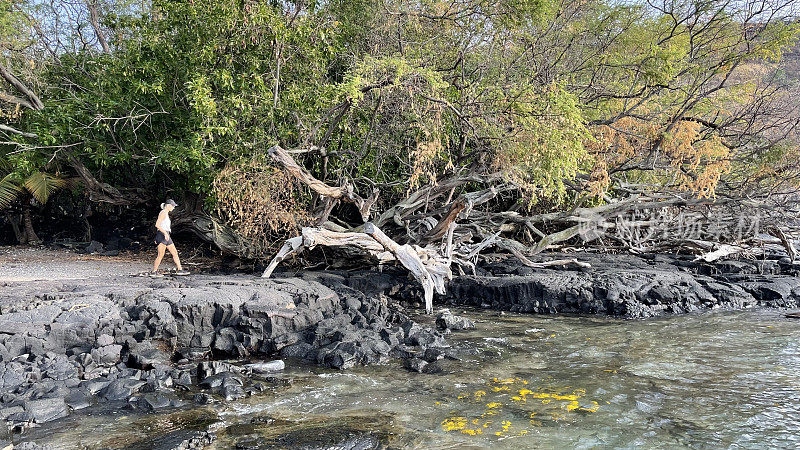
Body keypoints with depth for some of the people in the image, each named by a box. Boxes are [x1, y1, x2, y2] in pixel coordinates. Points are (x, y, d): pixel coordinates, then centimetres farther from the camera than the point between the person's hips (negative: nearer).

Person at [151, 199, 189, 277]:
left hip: (166, 236, 10)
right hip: (162, 235, -10)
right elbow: (157, 225, -20)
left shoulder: (166, 214, 18)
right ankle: (154, 272, 1)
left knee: (175, 252, 8)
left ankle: (180, 270, 11)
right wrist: (165, 233, -23)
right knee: (161, 255, -6)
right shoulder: (163, 213, -11)